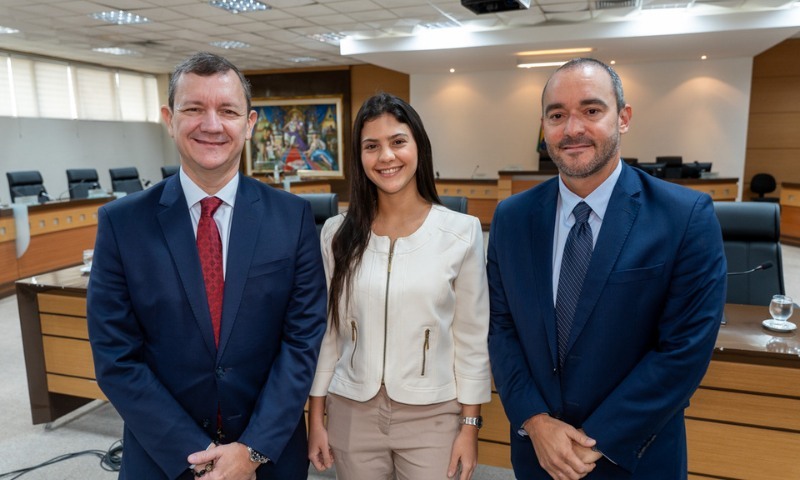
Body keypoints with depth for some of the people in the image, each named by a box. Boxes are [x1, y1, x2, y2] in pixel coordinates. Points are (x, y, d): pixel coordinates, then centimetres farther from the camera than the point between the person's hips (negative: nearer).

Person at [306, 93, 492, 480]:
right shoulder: (337, 233, -4)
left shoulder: (461, 231, -9)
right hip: (352, 412, 2)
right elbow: (326, 330, 3)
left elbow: (472, 337, -3)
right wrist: (316, 417, 4)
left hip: (433, 415, -1)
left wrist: (470, 424, -2)